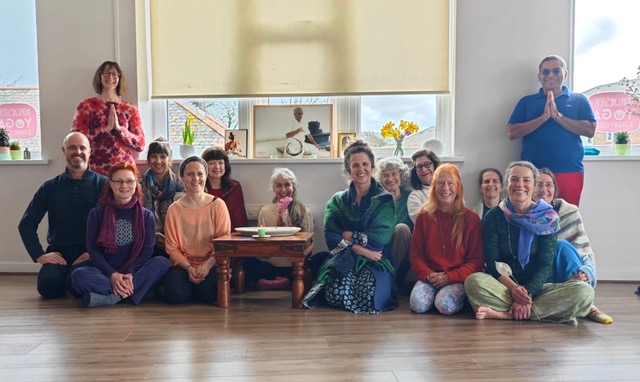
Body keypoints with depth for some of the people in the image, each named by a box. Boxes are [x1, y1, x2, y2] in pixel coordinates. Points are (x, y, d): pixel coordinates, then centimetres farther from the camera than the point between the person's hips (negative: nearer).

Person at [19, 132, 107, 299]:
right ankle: (64, 273, 10)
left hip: (91, 253, -2)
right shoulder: (50, 186, 10)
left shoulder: (103, 184, 2)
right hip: (59, 252, 2)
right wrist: (39, 255, -2)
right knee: (48, 285, -25)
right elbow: (27, 223, 10)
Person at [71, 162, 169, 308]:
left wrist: (131, 274, -20)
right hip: (105, 273, 0)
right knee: (78, 275, -31)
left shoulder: (146, 216, 7)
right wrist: (112, 274, -17)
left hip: (135, 275, 0)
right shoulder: (97, 214, 7)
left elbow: (147, 249, -1)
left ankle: (113, 297, -34)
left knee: (162, 262, -28)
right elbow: (93, 249, 0)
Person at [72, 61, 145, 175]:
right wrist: (106, 128, -13)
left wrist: (118, 128, -11)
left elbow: (141, 145, 1)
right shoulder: (86, 106, 5)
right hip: (95, 171, -1)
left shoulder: (130, 110, 8)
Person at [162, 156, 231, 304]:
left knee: (208, 294, -28)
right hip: (183, 264, 1)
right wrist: (188, 267, -17)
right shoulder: (174, 210, 0)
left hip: (211, 263, -1)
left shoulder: (218, 205, -3)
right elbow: (172, 247, -1)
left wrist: (207, 265, -19)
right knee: (175, 294, -26)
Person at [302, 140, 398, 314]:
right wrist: (359, 249, -18)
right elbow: (331, 237, -5)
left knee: (367, 295, -32)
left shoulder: (384, 200, 2)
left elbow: (380, 237, -11)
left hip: (375, 261, -1)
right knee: (336, 294, -29)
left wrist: (349, 236, -4)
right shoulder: (338, 200, 9)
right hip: (343, 258, 2)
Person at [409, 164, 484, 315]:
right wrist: (428, 275, -14)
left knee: (446, 305, -30)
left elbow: (476, 260, -3)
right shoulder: (424, 217, 5)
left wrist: (449, 277, -15)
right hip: (430, 276, 2)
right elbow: (416, 255, 6)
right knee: (418, 304, -27)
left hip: (458, 278, -1)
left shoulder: (471, 218, 0)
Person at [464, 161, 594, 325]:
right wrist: (513, 288, -22)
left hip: (538, 287, 1)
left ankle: (506, 314, -28)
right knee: (474, 281, -31)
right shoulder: (493, 216, 2)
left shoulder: (547, 217, 2)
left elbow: (546, 264, -5)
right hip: (505, 288, -1)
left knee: (584, 291, -26)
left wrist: (528, 292, -21)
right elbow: (492, 261, -5)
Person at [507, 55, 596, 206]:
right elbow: (512, 133, -1)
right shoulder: (526, 101, 10)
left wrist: (557, 116, -11)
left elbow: (590, 130, -3)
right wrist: (543, 117, -11)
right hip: (533, 172, 0)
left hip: (570, 172, 0)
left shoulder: (579, 100, 10)